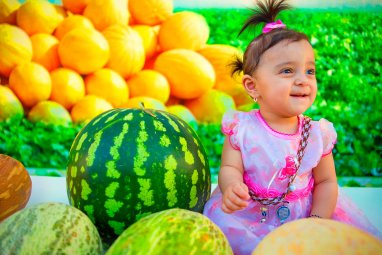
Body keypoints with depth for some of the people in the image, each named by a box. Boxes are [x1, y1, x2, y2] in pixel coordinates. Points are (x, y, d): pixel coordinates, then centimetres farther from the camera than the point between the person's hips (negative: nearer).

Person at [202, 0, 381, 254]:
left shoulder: (318, 134, -4)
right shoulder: (241, 128, -11)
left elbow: (326, 181, 2)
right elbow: (230, 168, -9)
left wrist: (317, 221, -10)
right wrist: (231, 187, -32)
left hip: (301, 215, 2)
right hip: (248, 214, -1)